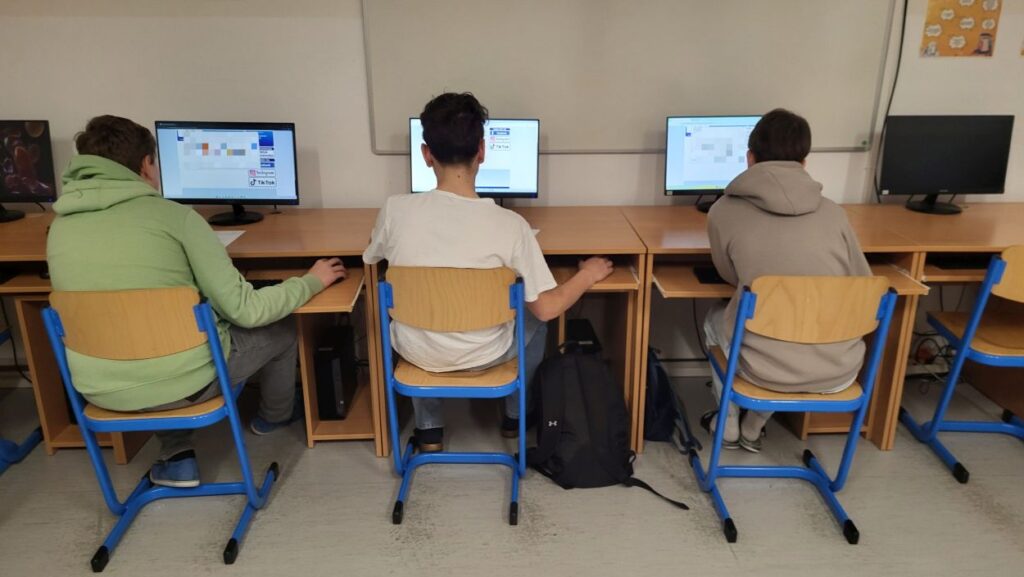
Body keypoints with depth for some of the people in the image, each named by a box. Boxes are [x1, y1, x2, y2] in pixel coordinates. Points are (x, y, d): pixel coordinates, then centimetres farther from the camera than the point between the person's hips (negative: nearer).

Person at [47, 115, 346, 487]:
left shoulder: (60, 227, -1)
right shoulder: (174, 216, -15)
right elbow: (245, 310, -16)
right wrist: (312, 281, -1)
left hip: (101, 391, 5)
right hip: (182, 382, -5)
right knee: (282, 328, 20)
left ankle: (177, 457, 27)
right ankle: (275, 416, 48)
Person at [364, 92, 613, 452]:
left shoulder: (396, 210, -19)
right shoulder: (508, 224, -24)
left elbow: (371, 259, 3)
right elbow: (546, 308, -15)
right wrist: (589, 275, 3)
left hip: (417, 352, 1)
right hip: (483, 355, -1)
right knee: (535, 320, 30)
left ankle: (429, 429, 38)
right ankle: (514, 417, 47)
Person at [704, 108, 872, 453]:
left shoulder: (724, 212, -7)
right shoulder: (832, 212, 0)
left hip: (770, 370, -2)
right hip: (840, 372, 3)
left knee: (716, 319, 30)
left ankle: (728, 427, 44)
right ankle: (753, 429, 42)